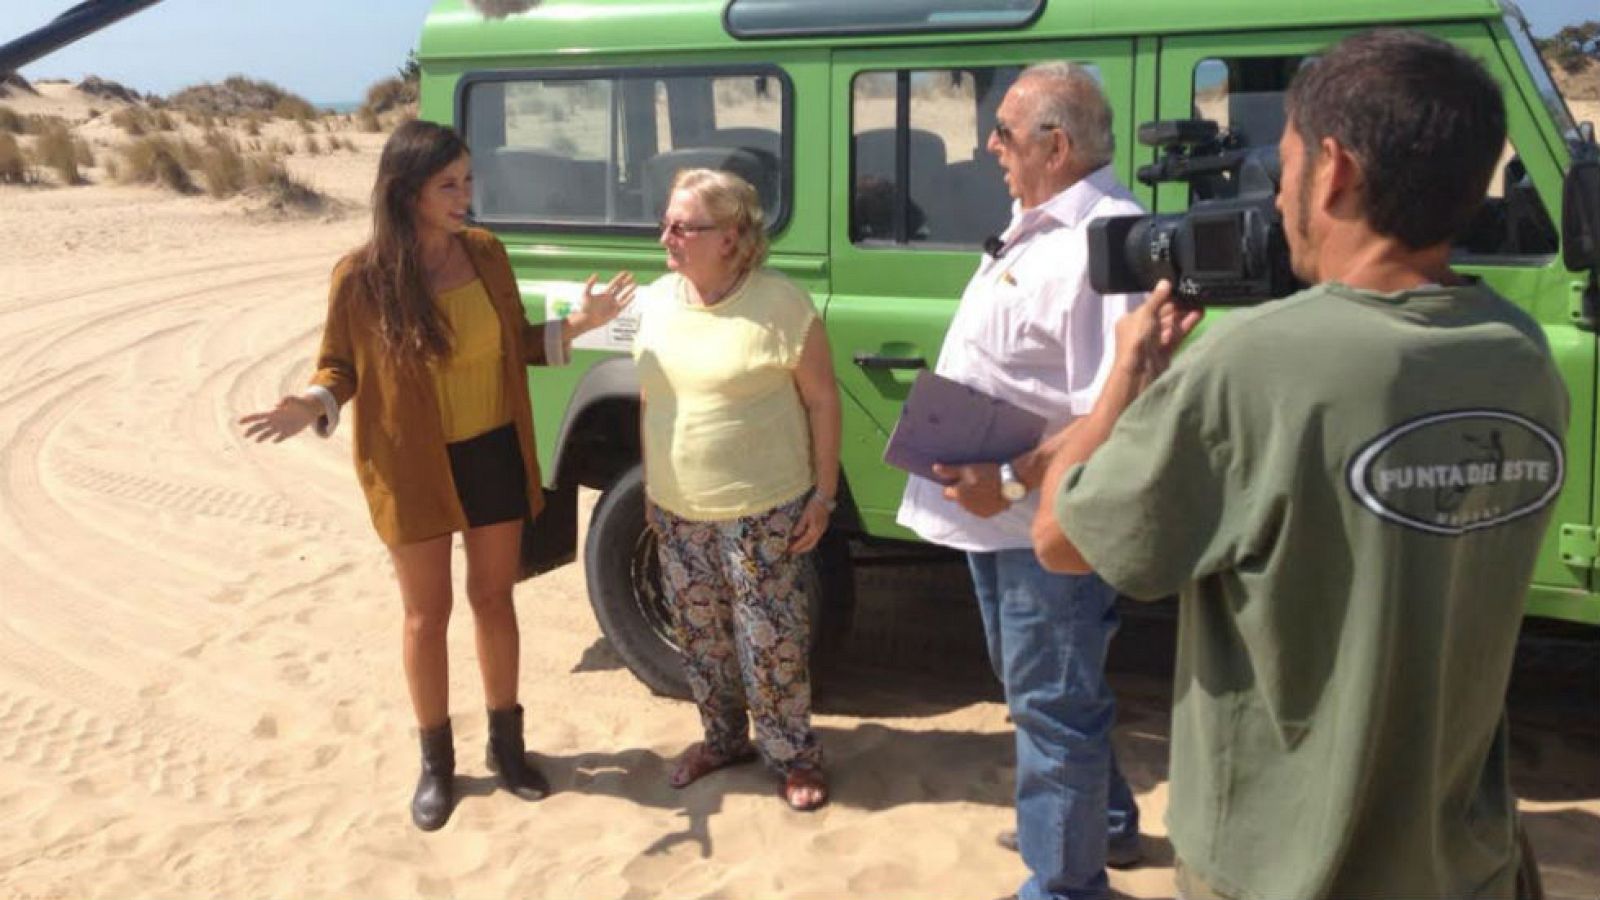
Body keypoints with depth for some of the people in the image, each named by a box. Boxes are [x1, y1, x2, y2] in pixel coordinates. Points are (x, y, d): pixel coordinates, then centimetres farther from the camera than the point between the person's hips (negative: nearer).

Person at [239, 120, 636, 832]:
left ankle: (506, 742, 33)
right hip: (413, 466, -3)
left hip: (494, 453, 3)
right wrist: (312, 407, -25)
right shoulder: (361, 276, -14)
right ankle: (436, 761, 28)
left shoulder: (487, 253, -3)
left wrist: (577, 325, -7)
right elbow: (340, 367, -4)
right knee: (428, 613, 9)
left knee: (494, 598, 15)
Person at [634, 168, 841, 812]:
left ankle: (794, 755, 23)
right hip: (676, 508, 6)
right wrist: (649, 484, 14)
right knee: (698, 632, 17)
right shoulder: (658, 300, 2)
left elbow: (822, 400, -10)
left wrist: (824, 495, -11)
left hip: (760, 510, -6)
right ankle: (723, 738, 38)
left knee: (770, 638, 3)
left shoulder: (779, 304, -15)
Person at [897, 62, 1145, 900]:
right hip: (1001, 513, 10)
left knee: (1052, 703, 3)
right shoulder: (1036, 223, 10)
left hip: (1048, 522, -10)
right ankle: (1101, 820, 44)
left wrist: (1010, 482, -31)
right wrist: (986, 483, 13)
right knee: (1036, 688, 24)